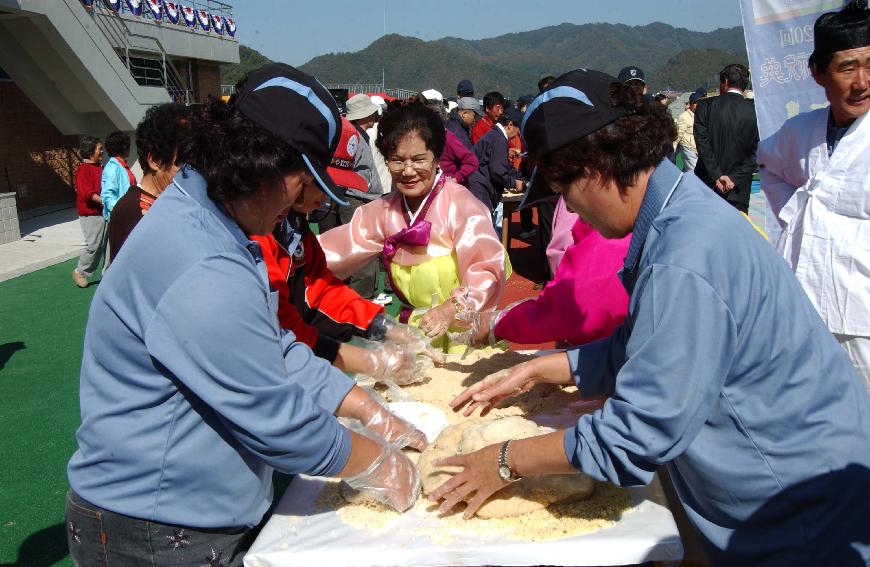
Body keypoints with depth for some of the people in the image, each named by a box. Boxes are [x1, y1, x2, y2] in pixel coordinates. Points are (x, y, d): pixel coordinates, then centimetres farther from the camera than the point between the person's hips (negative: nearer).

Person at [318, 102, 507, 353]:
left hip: (466, 335, -5)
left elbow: (488, 268, -22)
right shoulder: (386, 210, 7)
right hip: (414, 332, 5)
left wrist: (452, 309, -36)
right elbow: (342, 245, 3)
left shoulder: (459, 203, -13)